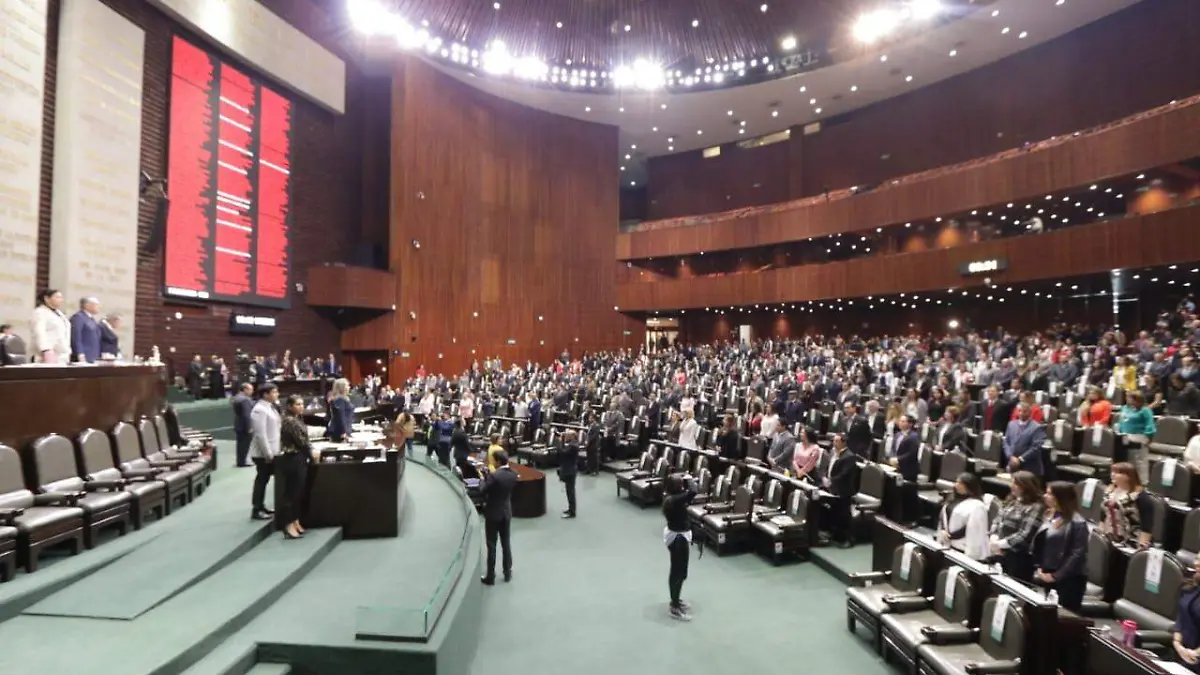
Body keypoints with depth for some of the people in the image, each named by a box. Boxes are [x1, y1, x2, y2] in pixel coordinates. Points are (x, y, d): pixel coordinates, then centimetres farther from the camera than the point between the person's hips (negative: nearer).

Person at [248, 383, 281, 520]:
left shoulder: (270, 407, 11)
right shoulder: (260, 410, -19)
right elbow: (260, 434, -23)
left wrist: (273, 451, 16)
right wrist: (268, 453, -21)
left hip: (270, 451, 9)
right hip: (263, 453, -9)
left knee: (264, 480, 16)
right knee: (261, 480, -1)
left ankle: (261, 506, 26)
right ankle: (256, 510, 8)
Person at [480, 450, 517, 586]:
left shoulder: (494, 475, -24)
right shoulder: (513, 474, -4)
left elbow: (483, 490, -13)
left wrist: (484, 478, 5)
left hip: (493, 513, -6)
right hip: (506, 512, 6)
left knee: (492, 546, 5)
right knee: (506, 543, 16)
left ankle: (490, 577, 13)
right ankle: (508, 573, 25)